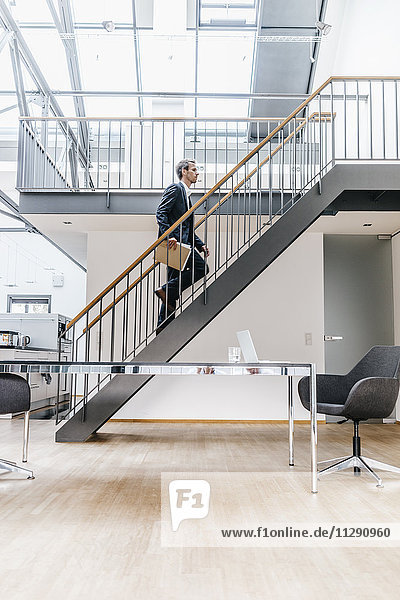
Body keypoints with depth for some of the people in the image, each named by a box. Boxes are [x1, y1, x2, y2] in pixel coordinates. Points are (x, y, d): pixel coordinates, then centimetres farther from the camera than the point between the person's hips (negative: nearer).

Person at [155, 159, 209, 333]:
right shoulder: (175, 188, 1)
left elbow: (188, 229, 29)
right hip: (173, 240, -10)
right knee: (201, 267, -19)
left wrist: (200, 245, 16)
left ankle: (163, 325, 9)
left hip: (180, 242, 10)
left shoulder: (186, 194, 29)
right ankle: (167, 290, -16)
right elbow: (160, 212, -14)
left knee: (174, 282, 7)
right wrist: (169, 235, -27)